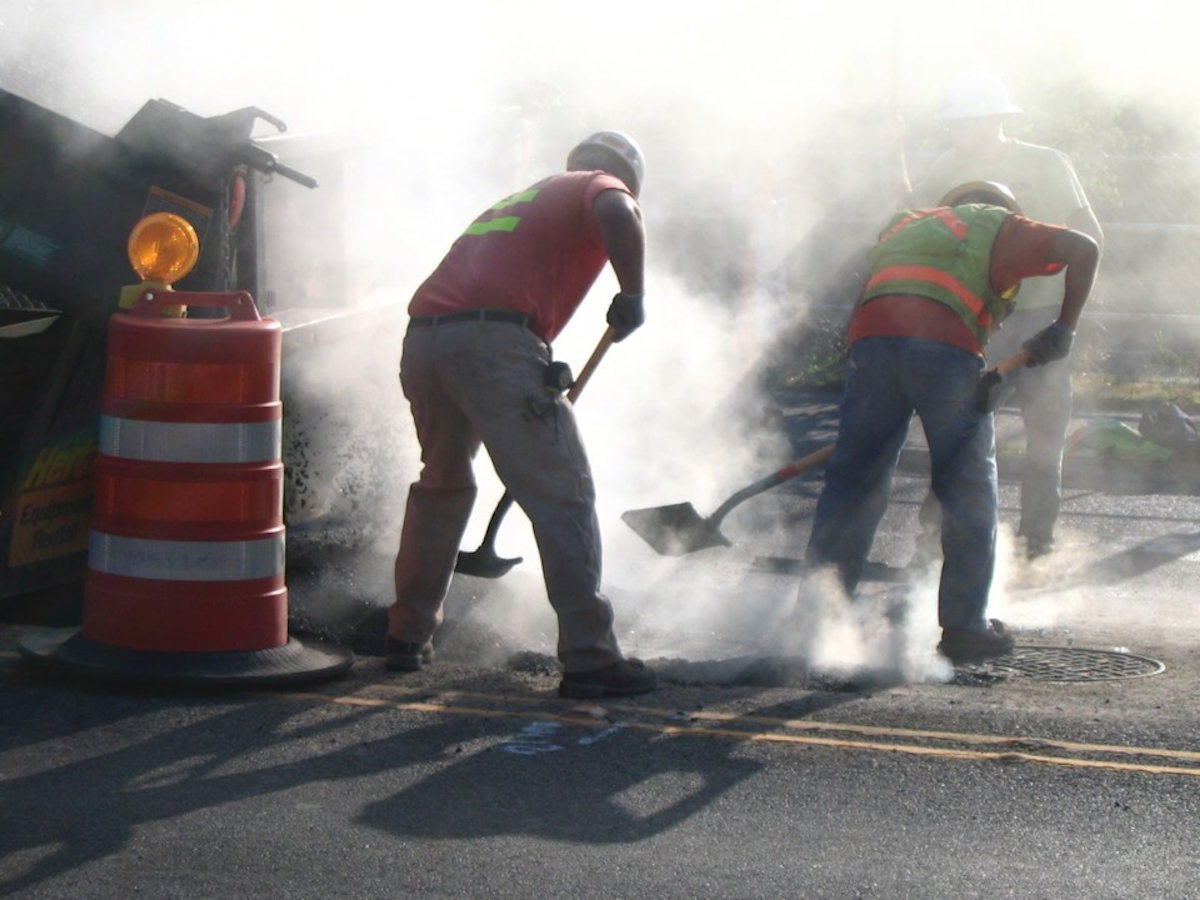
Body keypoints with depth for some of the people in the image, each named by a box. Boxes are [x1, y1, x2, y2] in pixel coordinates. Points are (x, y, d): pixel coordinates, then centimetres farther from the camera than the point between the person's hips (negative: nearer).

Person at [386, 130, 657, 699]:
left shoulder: (523, 200, 38)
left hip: (423, 338, 8)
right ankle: (588, 657, -9)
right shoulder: (603, 187, 16)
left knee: (441, 485, 27)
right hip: (493, 338, -8)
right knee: (562, 495, -5)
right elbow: (617, 216, -12)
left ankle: (408, 636, 34)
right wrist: (632, 295, 0)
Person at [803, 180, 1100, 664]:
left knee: (853, 482, 11)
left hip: (871, 336, 4)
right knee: (968, 489, 8)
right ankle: (964, 627, 8)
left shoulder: (904, 227, 37)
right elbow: (1083, 248, 11)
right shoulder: (995, 226, 22)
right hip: (943, 346, -4)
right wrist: (1064, 328, 12)